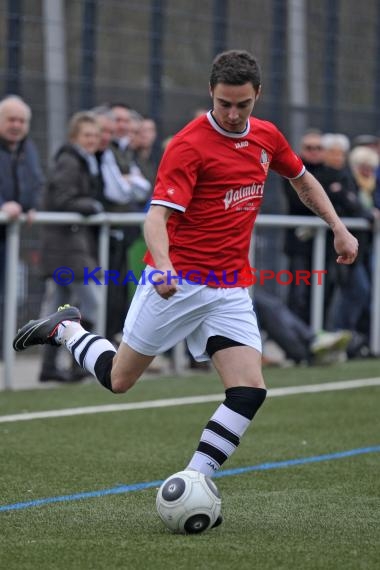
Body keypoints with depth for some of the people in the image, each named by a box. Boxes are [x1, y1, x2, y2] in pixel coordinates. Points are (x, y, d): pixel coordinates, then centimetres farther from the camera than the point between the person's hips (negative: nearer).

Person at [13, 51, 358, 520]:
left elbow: (303, 180, 27)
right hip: (178, 282, -5)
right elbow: (158, 216, -24)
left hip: (231, 290, 5)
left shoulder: (267, 137, 6)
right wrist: (164, 266, -42)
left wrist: (338, 227, 19)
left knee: (249, 392, -11)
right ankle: (66, 329, 33)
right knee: (119, 379, 5)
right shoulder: (189, 145, -15)